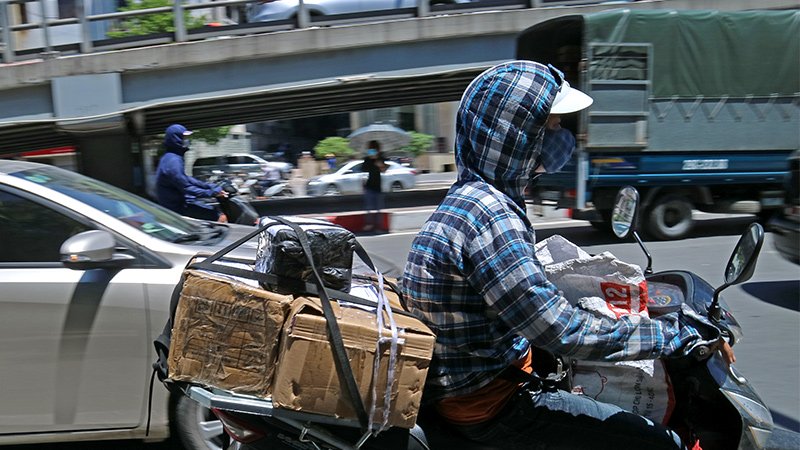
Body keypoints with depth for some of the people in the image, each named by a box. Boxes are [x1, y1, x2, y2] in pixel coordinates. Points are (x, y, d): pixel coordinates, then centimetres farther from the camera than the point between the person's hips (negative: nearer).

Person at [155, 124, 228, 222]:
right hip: (178, 207, -10)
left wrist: (209, 186, 12)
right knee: (221, 217, -15)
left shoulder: (169, 158, 11)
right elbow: (186, 188, -24)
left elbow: (186, 179, 19)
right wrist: (213, 192, -20)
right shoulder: (173, 161, -22)